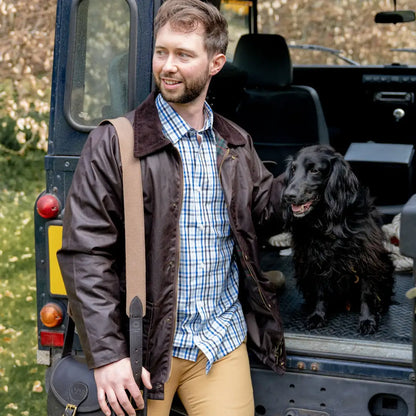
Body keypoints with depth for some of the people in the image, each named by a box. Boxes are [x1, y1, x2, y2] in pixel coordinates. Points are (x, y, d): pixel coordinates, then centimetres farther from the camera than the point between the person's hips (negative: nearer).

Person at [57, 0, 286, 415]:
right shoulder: (113, 143, -8)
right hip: (143, 343, -4)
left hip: (223, 337, 4)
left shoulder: (236, 144, 9)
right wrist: (107, 353, -16)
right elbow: (85, 253, -11)